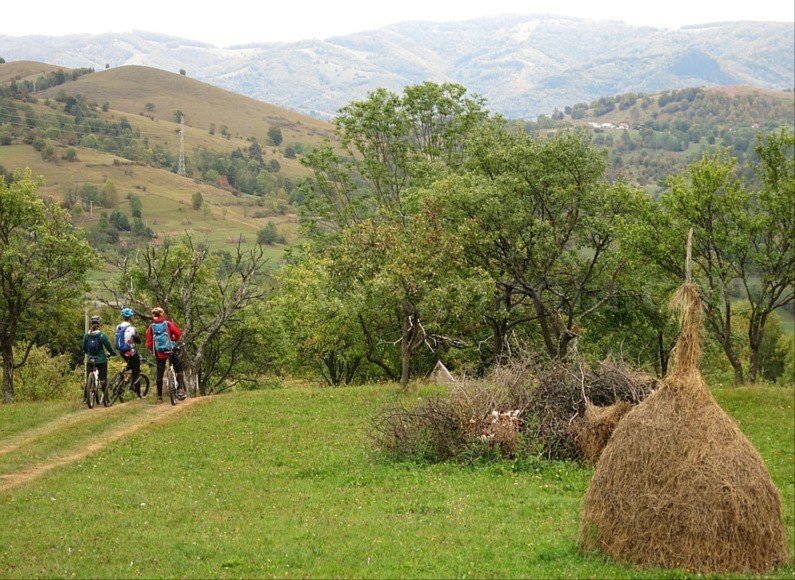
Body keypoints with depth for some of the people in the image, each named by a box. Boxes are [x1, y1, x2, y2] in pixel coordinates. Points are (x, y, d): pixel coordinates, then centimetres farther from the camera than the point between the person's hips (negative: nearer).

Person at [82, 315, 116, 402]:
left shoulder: (86, 335, -1)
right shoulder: (102, 335, -11)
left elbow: (84, 348, 7)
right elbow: (108, 346, -5)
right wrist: (112, 353, 15)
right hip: (101, 360, -3)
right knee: (103, 380, 4)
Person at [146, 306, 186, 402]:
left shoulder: (151, 327, 4)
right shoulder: (168, 323, -1)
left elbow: (149, 344, 0)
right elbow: (178, 333, -11)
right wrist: (174, 339, 10)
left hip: (159, 354, 2)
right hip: (170, 351, -2)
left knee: (159, 375, 13)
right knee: (179, 369, 13)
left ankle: (159, 397, 16)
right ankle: (180, 390, -4)